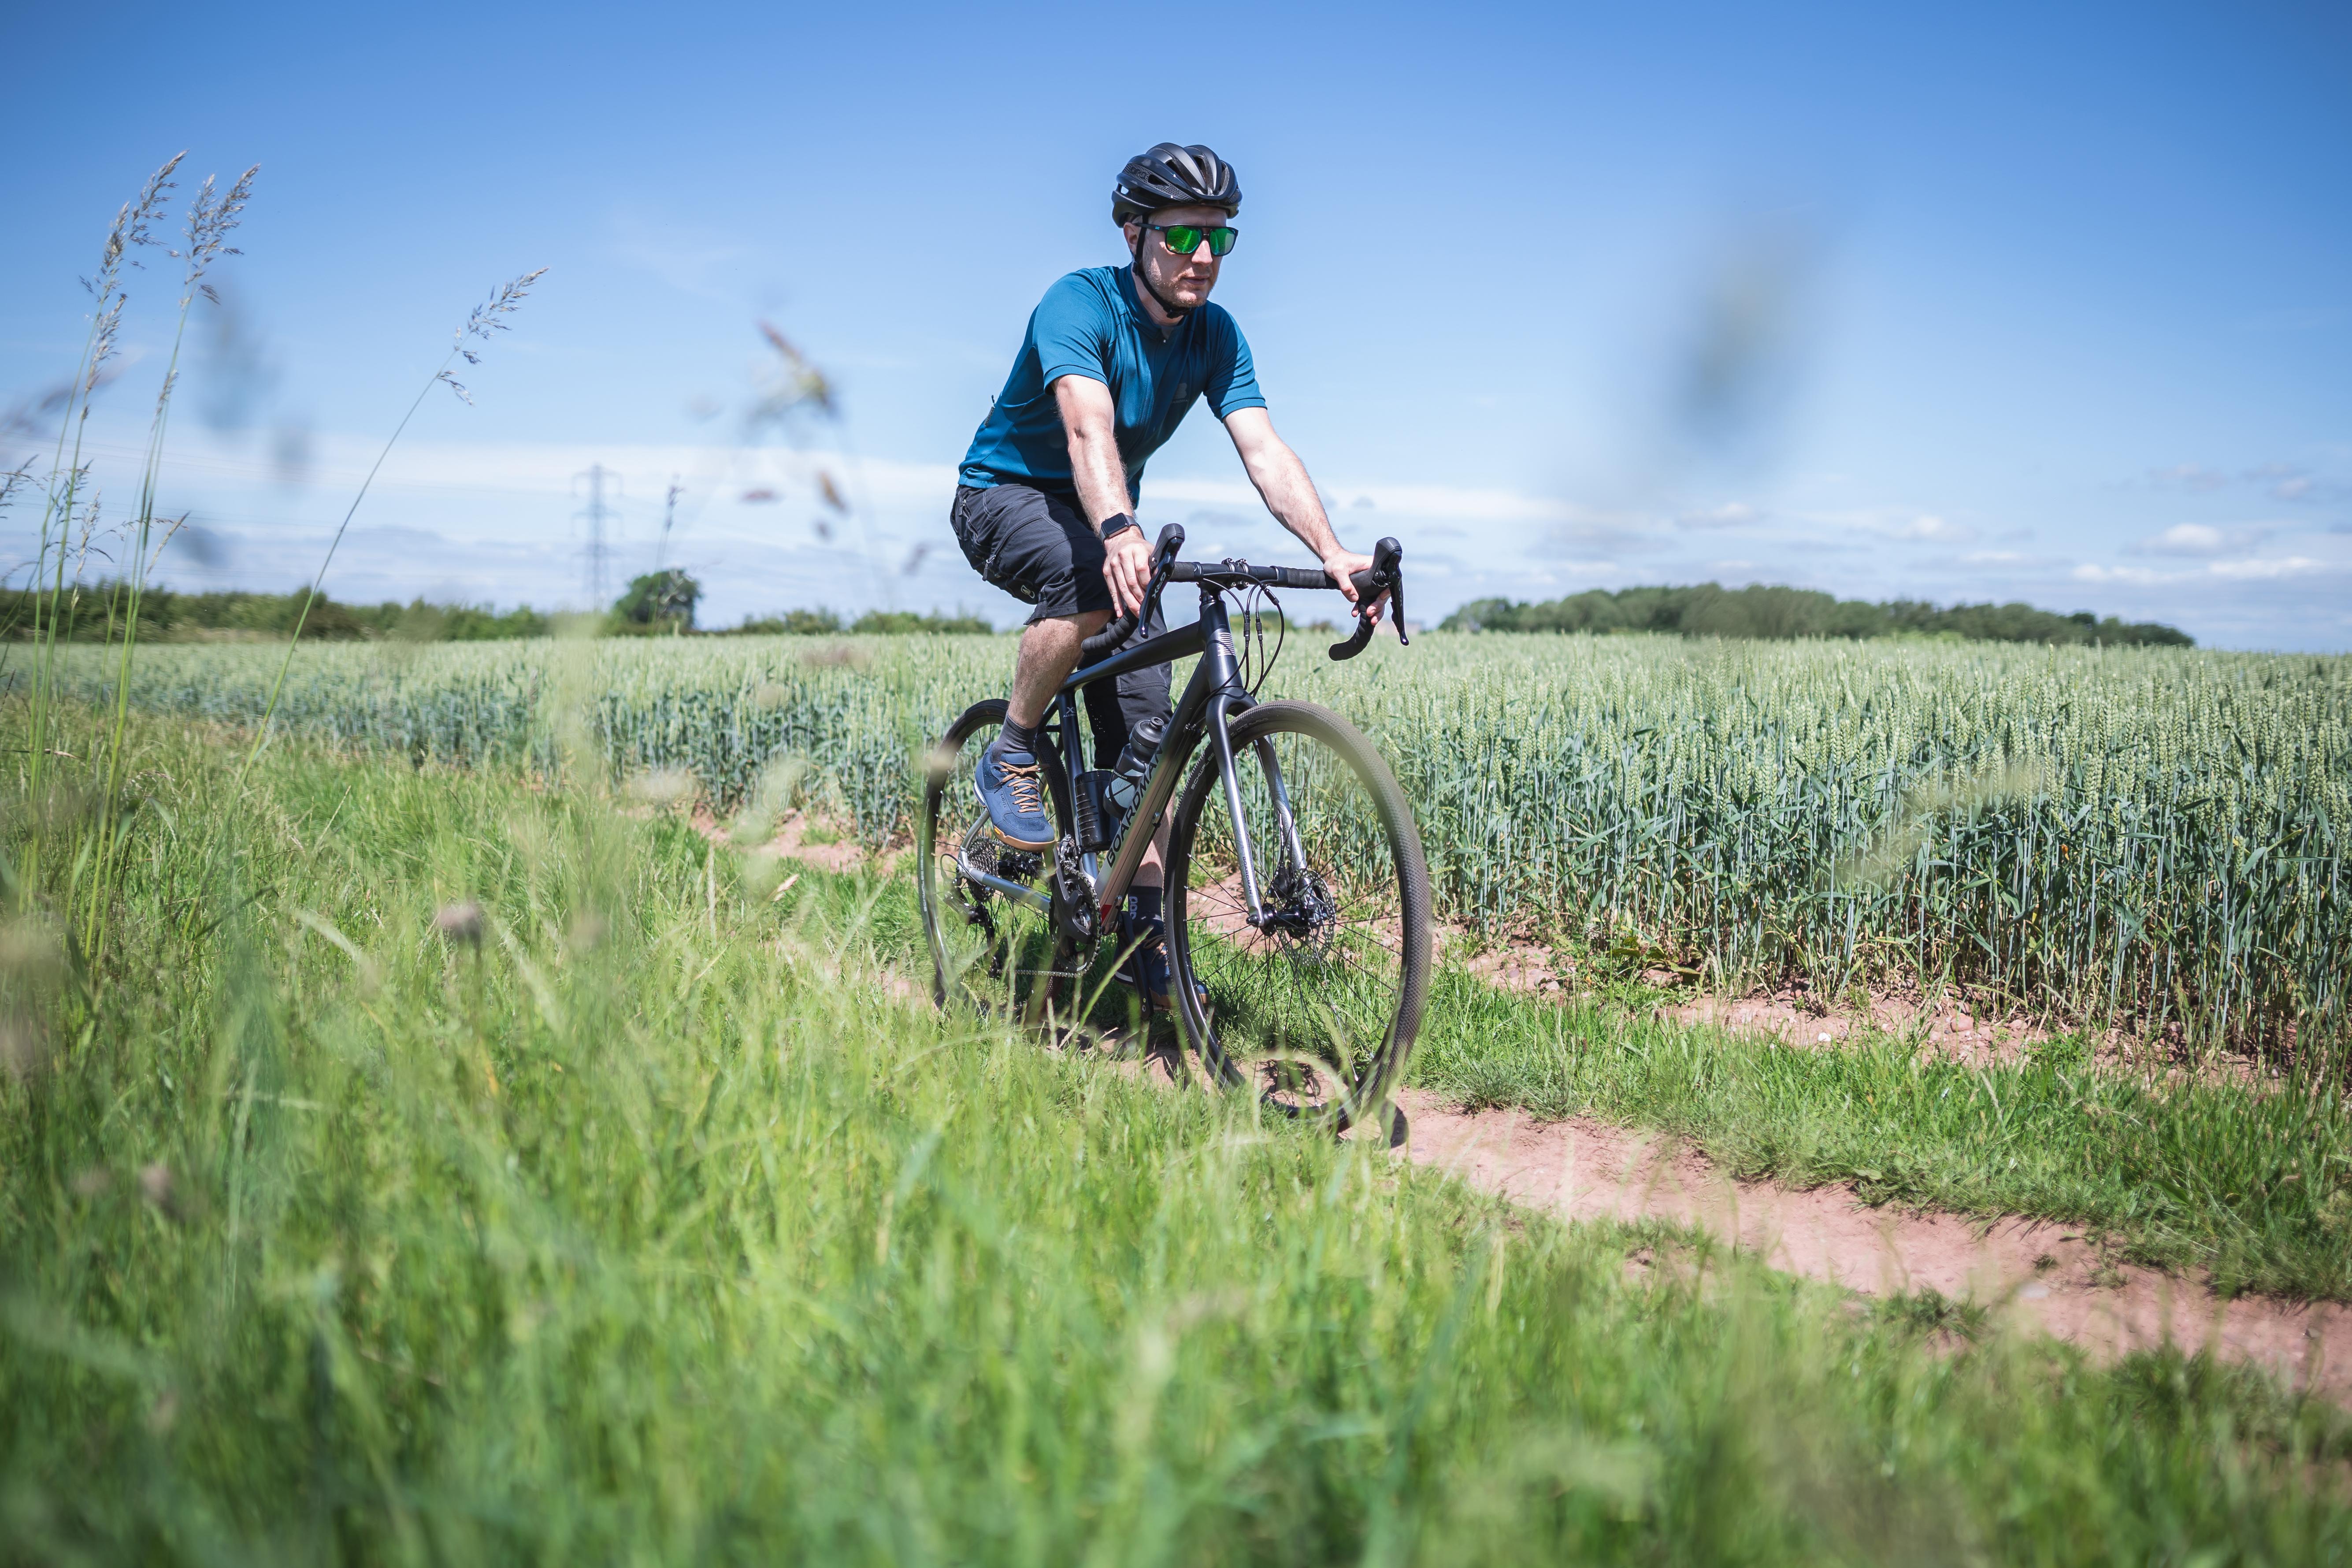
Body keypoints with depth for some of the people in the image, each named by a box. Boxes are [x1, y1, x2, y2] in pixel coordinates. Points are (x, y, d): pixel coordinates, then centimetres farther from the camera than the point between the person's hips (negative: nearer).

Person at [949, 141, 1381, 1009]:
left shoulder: (1215, 335, -7)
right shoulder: (1078, 304, -24)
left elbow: (1265, 450, -18)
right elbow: (1089, 429, -41)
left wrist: (1333, 553, -34)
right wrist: (1118, 536, -60)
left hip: (1110, 521, 5)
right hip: (1006, 494, -5)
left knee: (1144, 725, -7)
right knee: (1088, 580, -40)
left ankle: (1144, 931, 2)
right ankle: (1011, 755, -17)